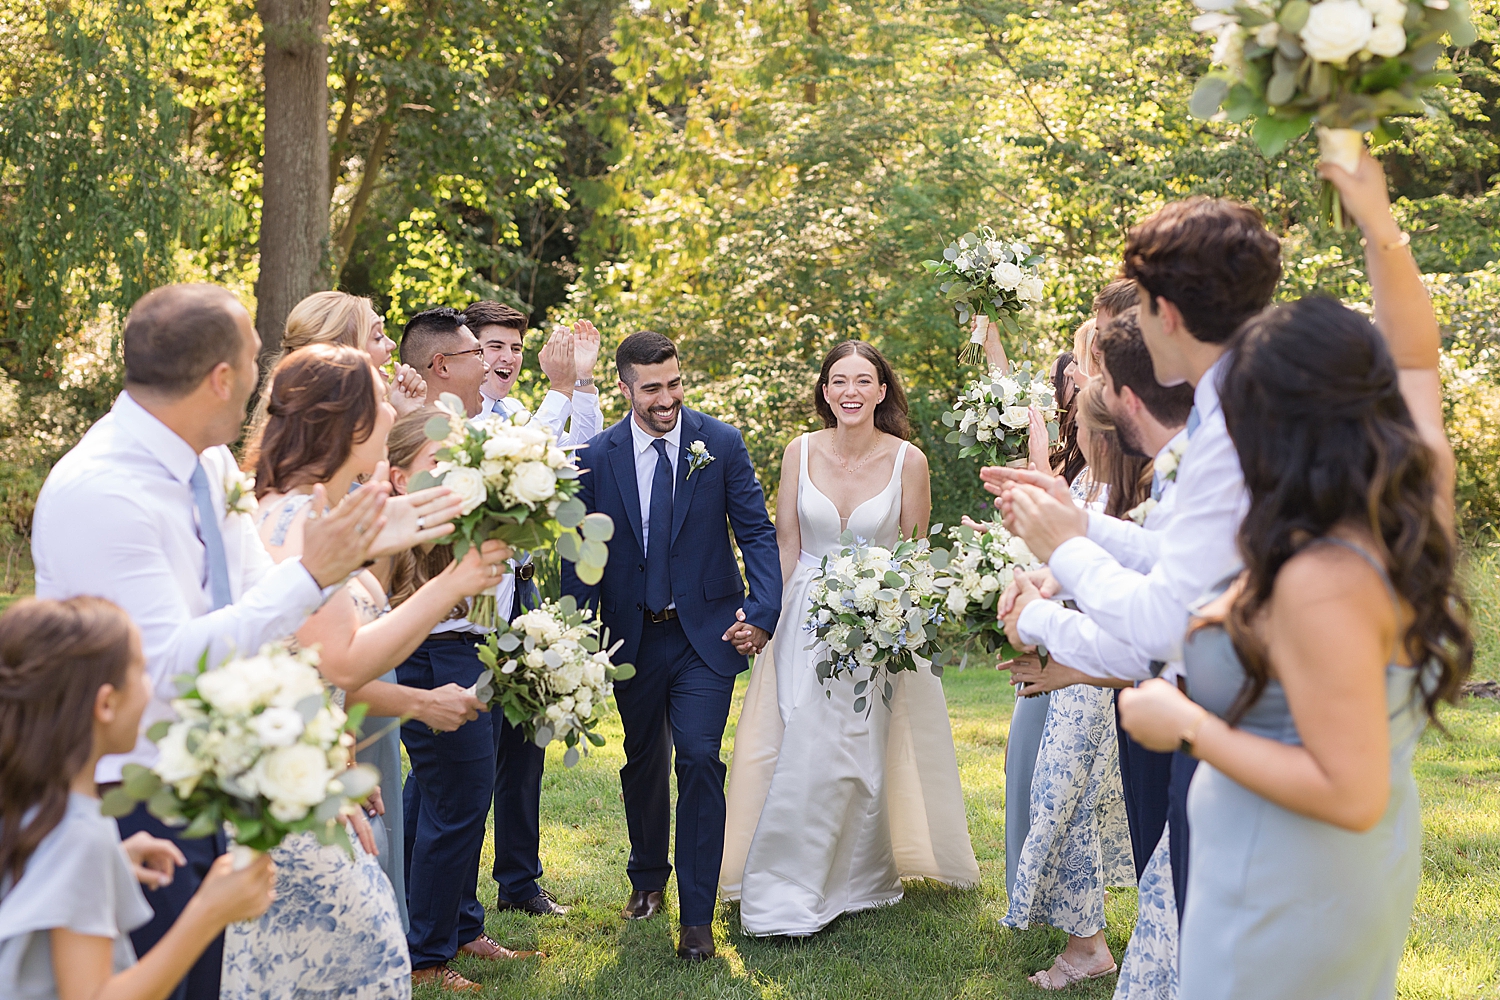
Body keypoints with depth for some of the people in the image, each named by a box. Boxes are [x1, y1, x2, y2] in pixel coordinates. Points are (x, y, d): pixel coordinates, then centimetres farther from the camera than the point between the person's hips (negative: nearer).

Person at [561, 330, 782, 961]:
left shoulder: (721, 444, -5)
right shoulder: (598, 455, -3)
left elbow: (756, 532, -2)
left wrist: (763, 612, -15)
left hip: (706, 632, -2)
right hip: (631, 636, 2)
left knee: (699, 759, -12)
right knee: (643, 762, 17)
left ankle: (697, 917, -4)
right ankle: (648, 879, 41)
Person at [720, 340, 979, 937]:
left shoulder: (908, 461, -6)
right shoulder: (801, 452, -1)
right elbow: (786, 545, 3)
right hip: (805, 617, 1)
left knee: (859, 751, 3)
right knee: (800, 750, -2)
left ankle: (855, 882, 19)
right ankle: (782, 897, 8)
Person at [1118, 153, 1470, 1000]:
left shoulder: (1320, 586, -32)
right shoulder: (1420, 504, -8)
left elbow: (1351, 794, -29)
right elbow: (1416, 359, 11)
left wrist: (1187, 725, -22)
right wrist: (1381, 227, 8)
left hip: (1289, 890, -8)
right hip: (1378, 867, 8)